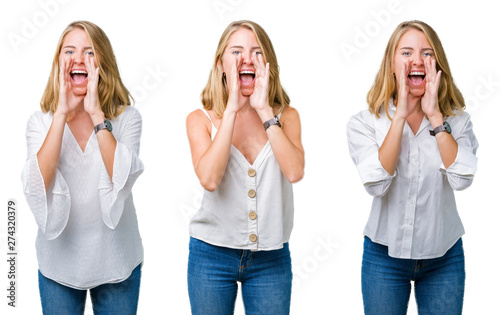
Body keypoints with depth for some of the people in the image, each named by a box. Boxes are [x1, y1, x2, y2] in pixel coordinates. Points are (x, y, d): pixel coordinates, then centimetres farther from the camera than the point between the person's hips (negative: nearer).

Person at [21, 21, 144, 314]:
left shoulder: (127, 117, -6)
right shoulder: (41, 121, -3)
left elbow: (122, 179, -21)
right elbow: (37, 185, -19)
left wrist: (97, 114, -22)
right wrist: (61, 113, -21)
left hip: (116, 261, 0)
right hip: (59, 262, 1)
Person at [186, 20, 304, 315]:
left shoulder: (286, 116, -1)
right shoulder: (201, 119, -4)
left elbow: (294, 171, -19)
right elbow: (209, 179, -22)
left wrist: (264, 110, -17)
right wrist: (232, 109, -19)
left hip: (271, 258, 1)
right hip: (212, 254, -1)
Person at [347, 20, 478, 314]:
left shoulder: (456, 120, -3)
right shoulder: (365, 122, -7)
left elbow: (461, 179, -19)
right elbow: (376, 184, -22)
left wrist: (435, 116, -19)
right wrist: (400, 116, -21)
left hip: (444, 257, 1)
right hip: (385, 255, -1)